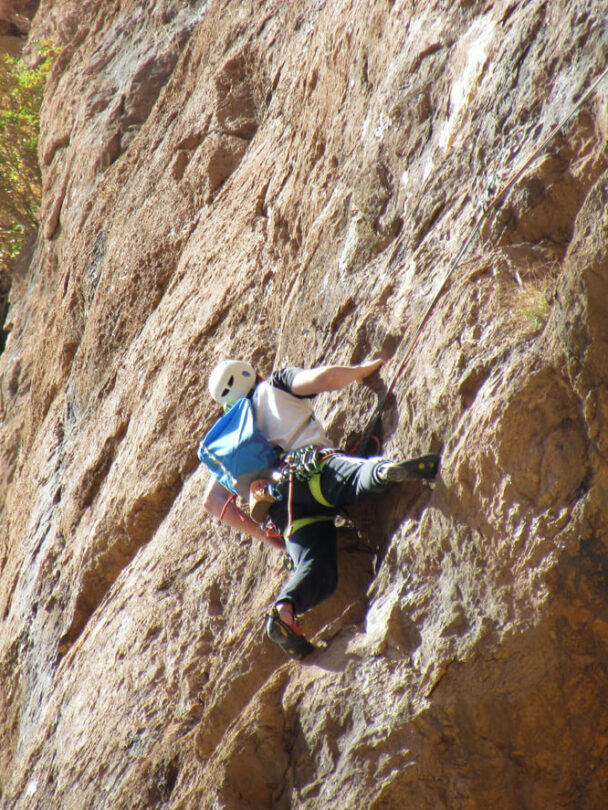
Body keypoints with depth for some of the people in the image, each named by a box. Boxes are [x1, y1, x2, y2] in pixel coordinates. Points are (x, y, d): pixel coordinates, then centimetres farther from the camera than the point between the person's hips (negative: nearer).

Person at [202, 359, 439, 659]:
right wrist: (363, 369, 26)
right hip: (314, 469, -4)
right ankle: (389, 469, -66)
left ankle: (284, 610, -38)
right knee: (364, 476, -31)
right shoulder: (274, 385, 29)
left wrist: (264, 534, 26)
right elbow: (322, 378, 7)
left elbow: (212, 501, 28)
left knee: (317, 571, -10)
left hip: (282, 507, 4)